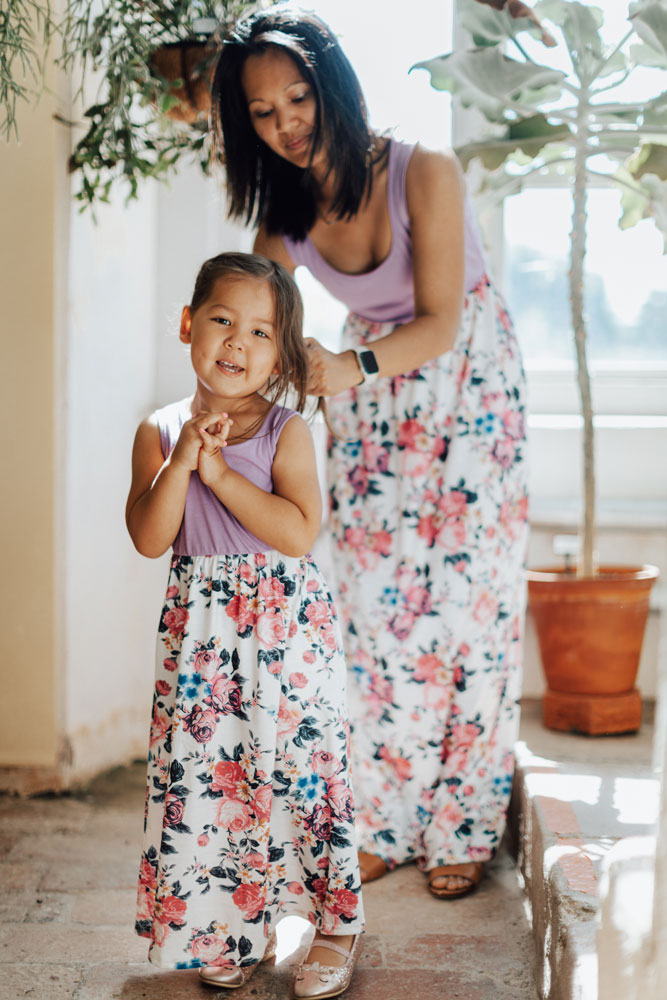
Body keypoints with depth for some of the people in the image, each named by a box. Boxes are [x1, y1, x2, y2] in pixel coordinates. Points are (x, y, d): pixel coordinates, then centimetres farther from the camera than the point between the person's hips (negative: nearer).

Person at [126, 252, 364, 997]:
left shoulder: (285, 431, -4)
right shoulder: (160, 431, 3)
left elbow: (300, 531, -16)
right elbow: (150, 538, -7)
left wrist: (221, 471, -17)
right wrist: (182, 461, -18)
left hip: (286, 627, -2)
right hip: (197, 631, 3)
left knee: (300, 767, 0)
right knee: (200, 774, 6)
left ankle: (335, 925, 17)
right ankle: (234, 928, 24)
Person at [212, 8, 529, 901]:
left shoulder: (424, 174, -20)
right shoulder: (283, 220, -6)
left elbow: (441, 323, -22)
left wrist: (354, 369, -39)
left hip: (470, 386, -4)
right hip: (372, 399, 4)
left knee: (466, 604, -3)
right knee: (375, 610, 1)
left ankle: (464, 829, 10)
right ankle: (387, 826, 14)